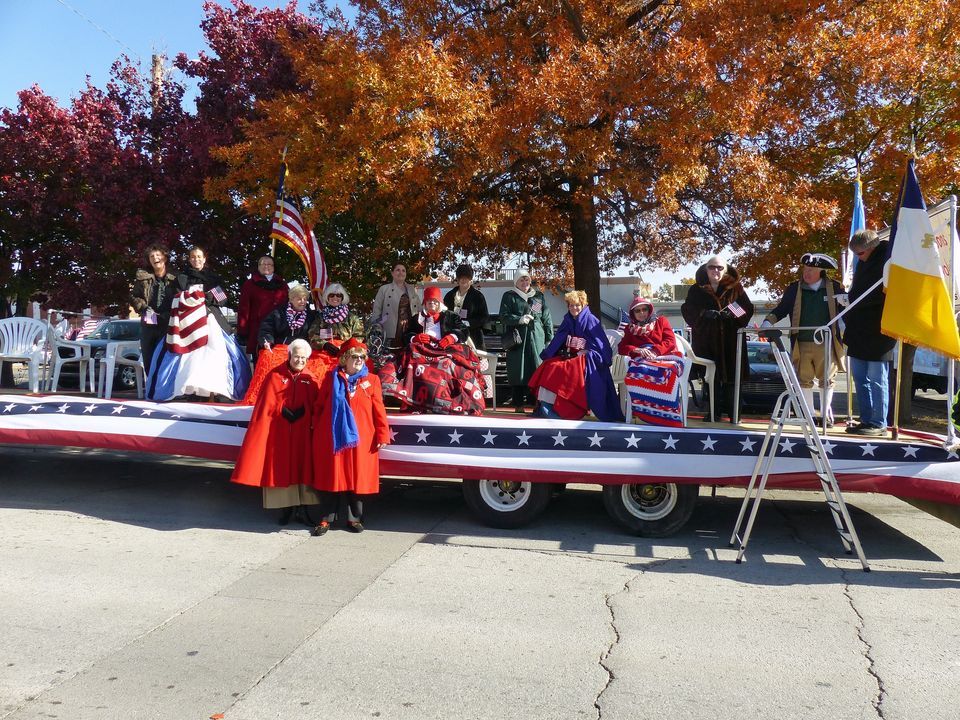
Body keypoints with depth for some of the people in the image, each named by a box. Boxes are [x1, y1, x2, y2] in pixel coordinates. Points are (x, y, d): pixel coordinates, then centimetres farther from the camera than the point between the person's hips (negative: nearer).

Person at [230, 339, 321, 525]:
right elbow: (268, 403, -3)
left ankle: (302, 509, 9)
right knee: (281, 468, 3)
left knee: (302, 467, 2)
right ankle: (286, 508, 13)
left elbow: (316, 405, 3)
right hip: (280, 431, -1)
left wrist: (303, 413, -12)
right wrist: (284, 411, -13)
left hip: (302, 432, 1)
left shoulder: (310, 379, 6)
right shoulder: (276, 375, 0)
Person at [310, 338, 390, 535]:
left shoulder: (371, 380, 2)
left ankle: (354, 518, 20)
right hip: (331, 439, 0)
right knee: (330, 478, 6)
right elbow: (319, 406, 10)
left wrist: (382, 435, -4)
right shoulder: (331, 378, 5)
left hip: (360, 441, 0)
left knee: (357, 479, 7)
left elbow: (379, 410, 0)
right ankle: (326, 519, 16)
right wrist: (316, 432, 9)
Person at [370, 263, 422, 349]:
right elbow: (376, 311, 4)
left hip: (410, 331, 3)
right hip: (392, 333, -3)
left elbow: (419, 310, 18)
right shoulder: (384, 289, 5)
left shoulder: (412, 289, 15)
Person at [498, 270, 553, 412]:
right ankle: (518, 403, 2)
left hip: (537, 338, 2)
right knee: (518, 371, -3)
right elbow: (503, 316, 1)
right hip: (517, 338, -2)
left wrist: (549, 337, 7)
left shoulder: (538, 296, 18)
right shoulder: (509, 296, 10)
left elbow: (547, 318, 15)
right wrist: (519, 319, -15)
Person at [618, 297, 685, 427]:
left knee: (666, 372, -41)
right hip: (641, 360, 1)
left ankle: (670, 418, -40)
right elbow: (621, 348, 17)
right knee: (640, 372, -40)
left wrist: (655, 350, -8)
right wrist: (637, 350, -4)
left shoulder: (661, 320, 26)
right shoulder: (630, 329, 31)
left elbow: (671, 341, 12)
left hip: (664, 356, -1)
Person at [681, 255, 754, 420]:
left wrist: (732, 314, -13)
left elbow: (748, 309, 7)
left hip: (730, 339, 0)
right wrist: (704, 314, -13)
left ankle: (733, 412, 4)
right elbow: (687, 310, 5)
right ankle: (713, 411, 7)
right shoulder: (697, 290, 9)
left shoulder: (735, 287, 9)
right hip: (706, 340, 0)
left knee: (731, 376, -3)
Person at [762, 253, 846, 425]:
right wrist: (768, 321, -6)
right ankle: (809, 414, 17)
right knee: (804, 379, 6)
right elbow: (780, 310, 10)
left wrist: (845, 301, -12)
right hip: (802, 345, 1)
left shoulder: (835, 288, 3)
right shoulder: (794, 289, 6)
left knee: (827, 380, 8)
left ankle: (826, 413, 21)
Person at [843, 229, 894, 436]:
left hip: (878, 332, -8)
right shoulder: (863, 262, 14)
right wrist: (849, 323, 11)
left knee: (876, 379, -2)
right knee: (860, 377, 11)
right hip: (859, 332, 8)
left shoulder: (887, 260, -10)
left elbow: (883, 294, -16)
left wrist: (852, 299, -12)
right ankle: (866, 420, 19)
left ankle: (878, 423, 5)